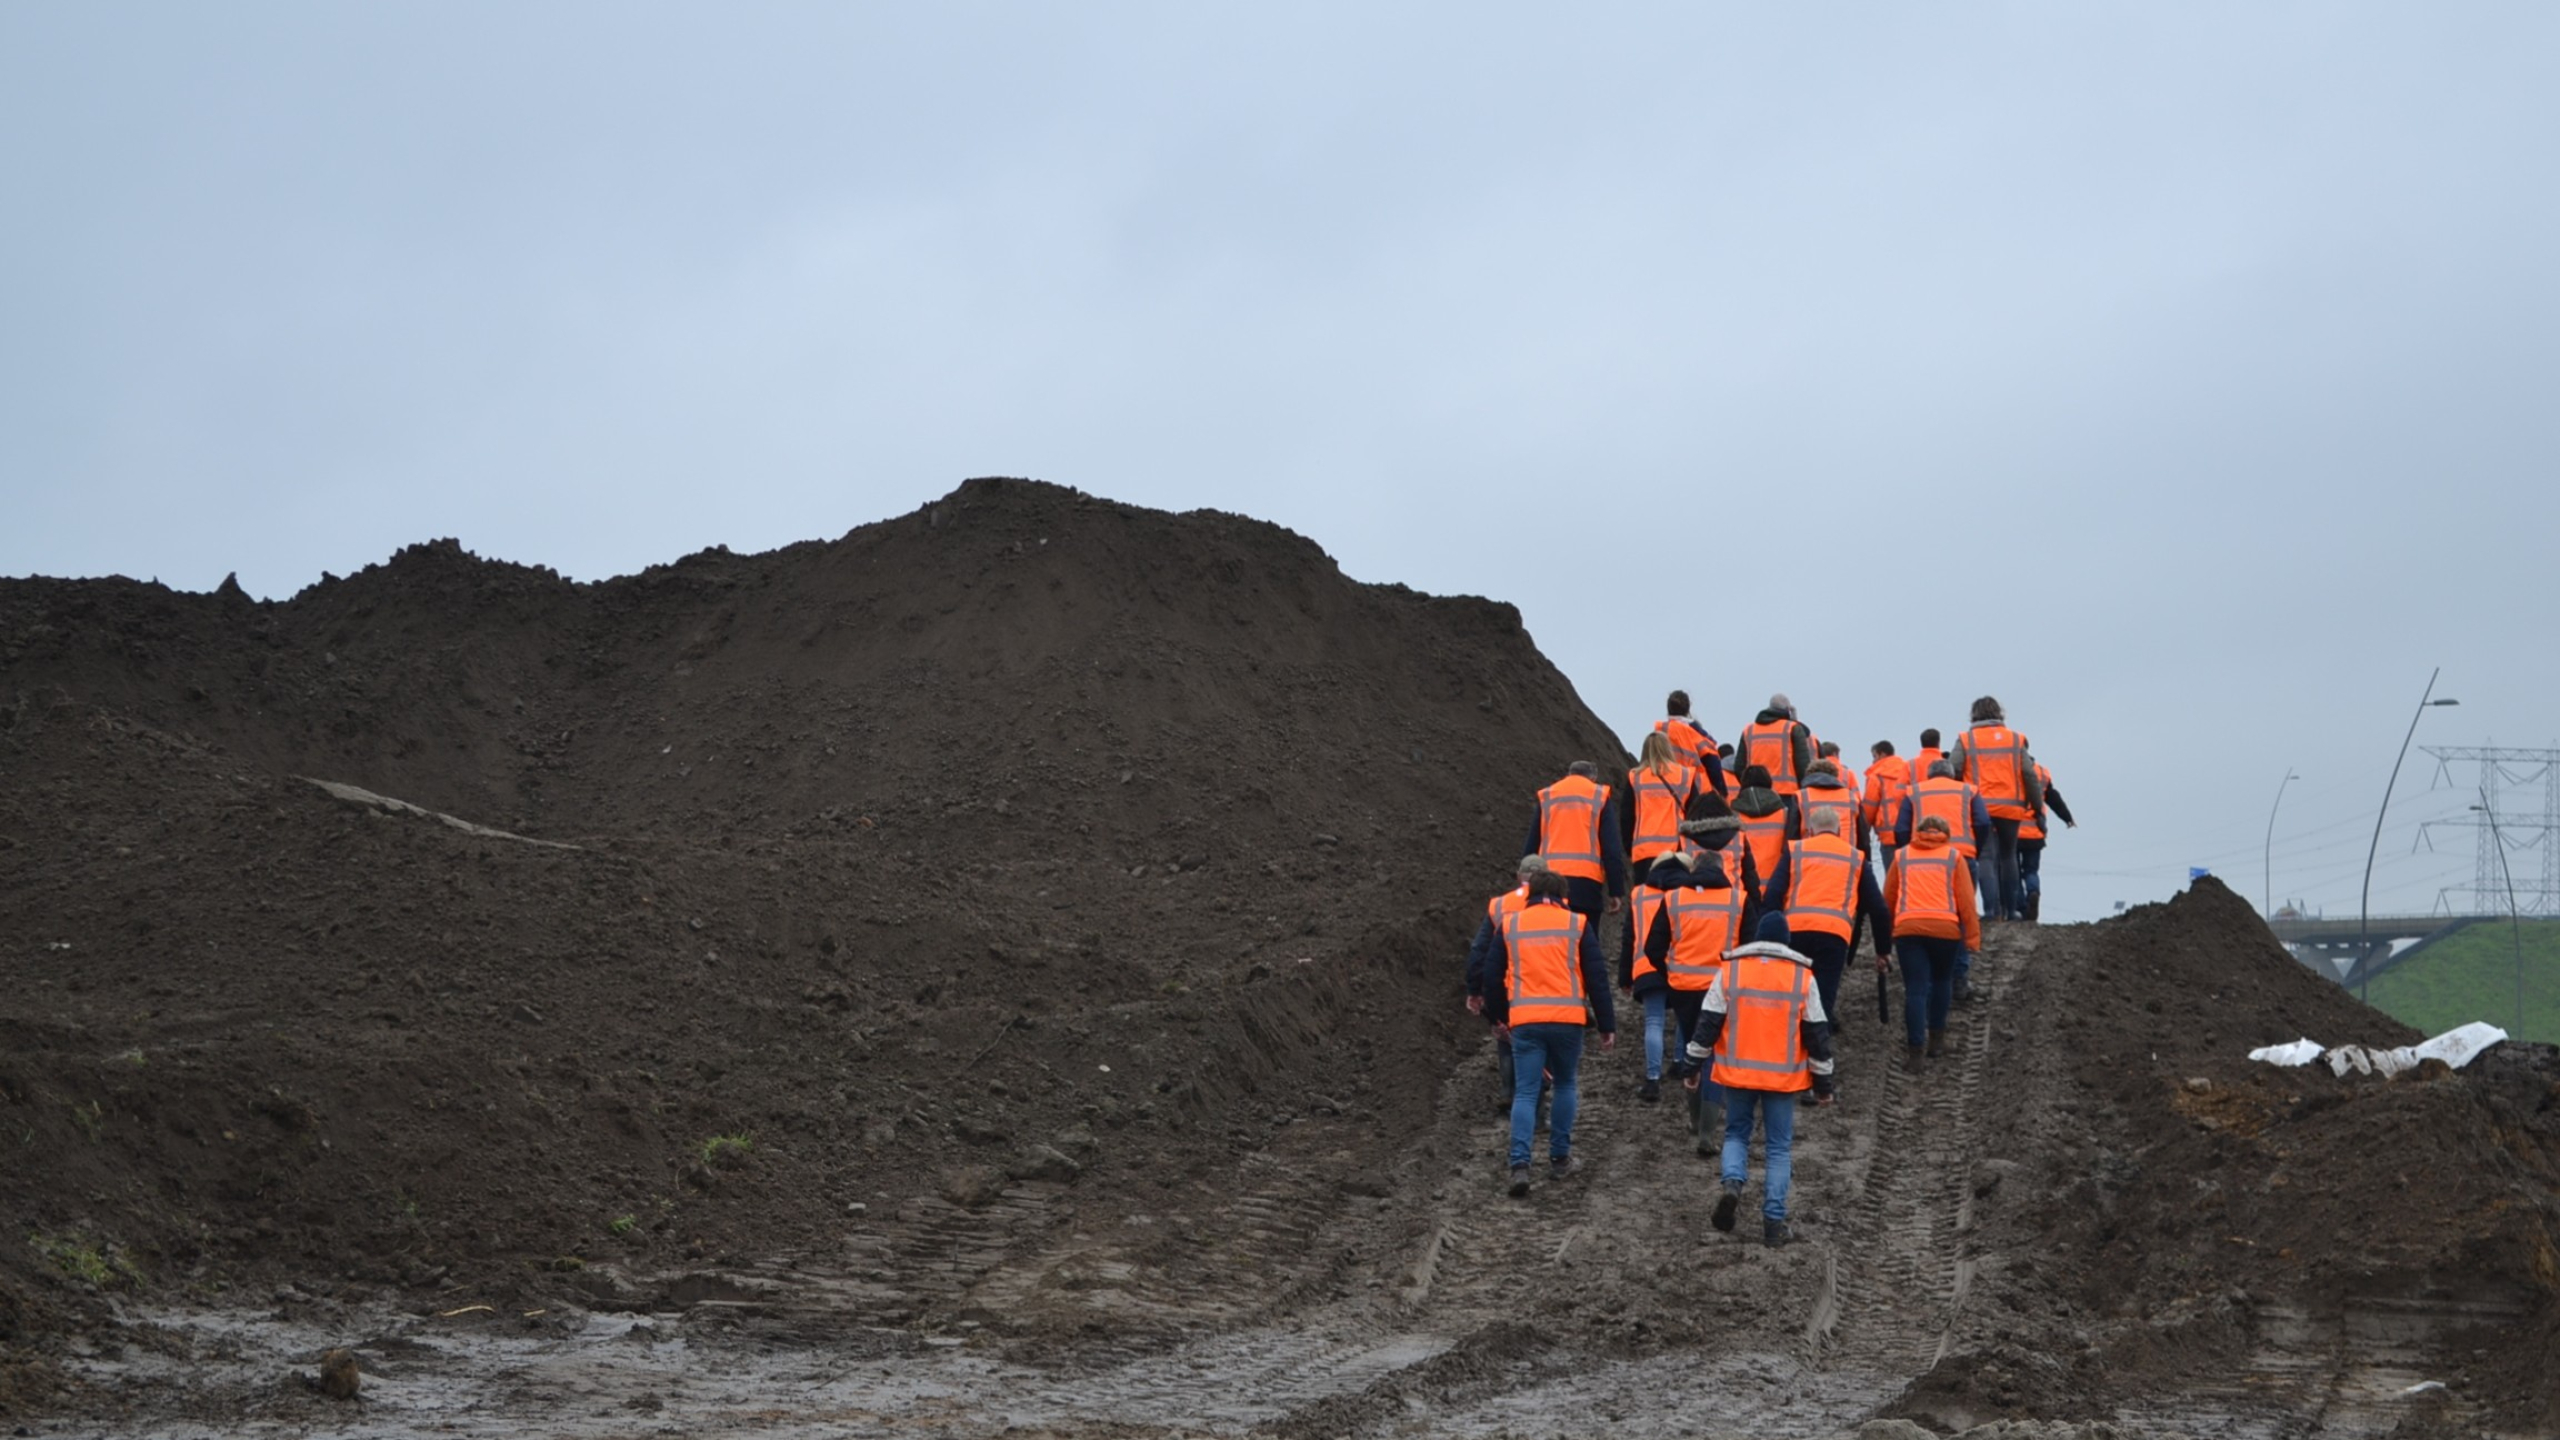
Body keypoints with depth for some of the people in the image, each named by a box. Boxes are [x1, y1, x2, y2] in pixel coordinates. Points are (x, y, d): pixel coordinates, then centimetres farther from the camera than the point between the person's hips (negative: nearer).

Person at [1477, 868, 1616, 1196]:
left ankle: (1520, 1164, -12)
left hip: (1524, 1021, 1)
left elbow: (1492, 977, 14)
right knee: (1565, 1086, 18)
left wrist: (1497, 1015, 29)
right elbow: (1596, 978, 4)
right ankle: (1559, 1158, 21)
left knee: (1525, 1093, 2)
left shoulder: (1509, 924, 9)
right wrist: (1607, 1026, 9)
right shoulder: (1577, 924, 4)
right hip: (1567, 1020, -1)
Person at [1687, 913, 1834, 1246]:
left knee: (1736, 1134, 18)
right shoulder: (1802, 977, -1)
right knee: (1780, 1147, 8)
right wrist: (1823, 1084, 10)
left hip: (1737, 1072, 1)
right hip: (1783, 1077, -1)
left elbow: (1708, 1022, 0)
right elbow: (1817, 1033, 3)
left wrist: (1694, 1064, 10)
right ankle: (1774, 1221, 4)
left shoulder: (1729, 971, -1)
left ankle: (1733, 1182, -9)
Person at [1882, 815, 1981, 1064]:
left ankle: (1915, 1047, -6)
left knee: (1915, 988, 1)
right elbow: (1966, 900, 4)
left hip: (1907, 928, 1)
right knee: (1941, 981, 20)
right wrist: (1973, 938, 3)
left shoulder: (1902, 857, 17)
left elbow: (1888, 900, 19)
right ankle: (1936, 1038, 24)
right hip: (1945, 927, 0)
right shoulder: (1953, 857, 13)